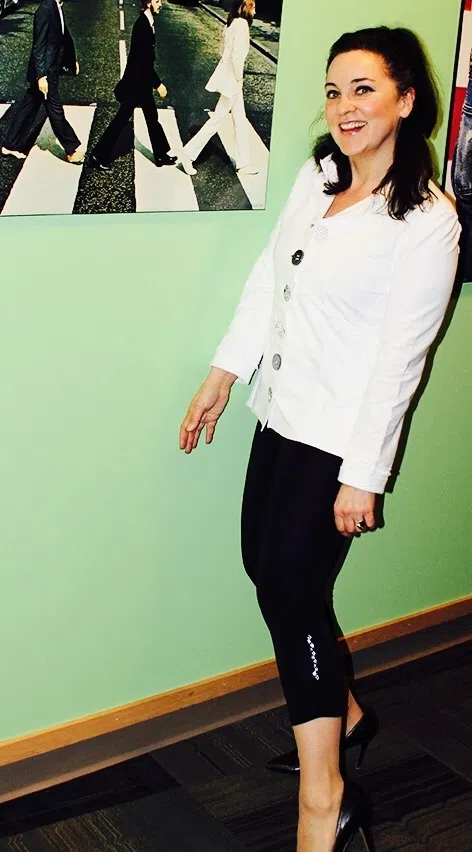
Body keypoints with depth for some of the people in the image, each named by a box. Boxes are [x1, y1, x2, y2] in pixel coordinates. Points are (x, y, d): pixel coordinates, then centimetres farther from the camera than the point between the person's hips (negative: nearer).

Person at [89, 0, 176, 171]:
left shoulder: (147, 22, 7)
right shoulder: (142, 25, -22)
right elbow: (145, 60, -24)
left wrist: (154, 82, 18)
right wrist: (158, 84, -20)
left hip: (142, 81, 10)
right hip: (135, 82, -10)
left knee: (152, 117, 16)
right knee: (122, 119, -2)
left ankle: (161, 155, 27)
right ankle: (99, 156, 7)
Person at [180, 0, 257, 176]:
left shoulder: (233, 23, 9)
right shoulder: (241, 24, -19)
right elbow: (237, 56, -26)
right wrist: (238, 79, -15)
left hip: (229, 77, 9)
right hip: (231, 80, -9)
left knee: (240, 121, 13)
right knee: (216, 119, 0)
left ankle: (243, 163, 19)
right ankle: (189, 153, 7)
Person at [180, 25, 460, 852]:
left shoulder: (427, 222, -17)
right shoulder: (315, 177, 4)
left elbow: (401, 355, -18)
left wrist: (364, 474, -16)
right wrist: (224, 372, 11)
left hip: (338, 434, -8)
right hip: (281, 411, 8)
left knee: (289, 590, -6)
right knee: (263, 563, 16)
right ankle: (341, 710, 38)